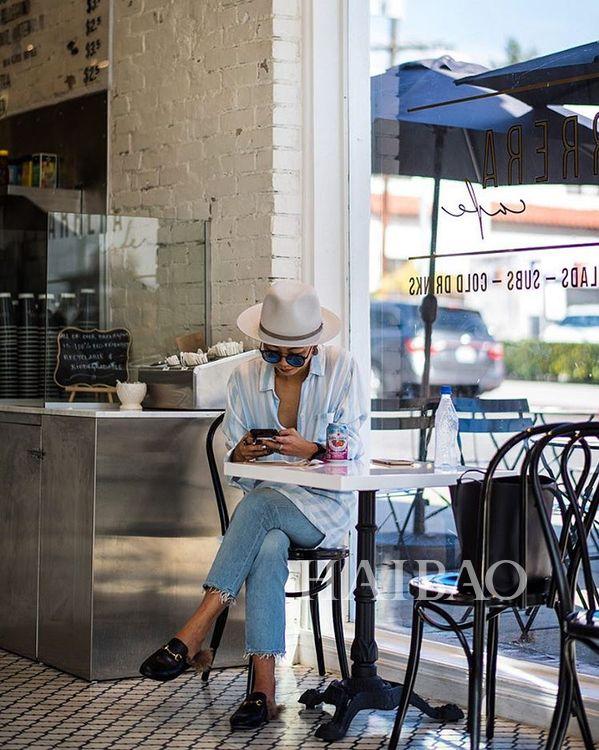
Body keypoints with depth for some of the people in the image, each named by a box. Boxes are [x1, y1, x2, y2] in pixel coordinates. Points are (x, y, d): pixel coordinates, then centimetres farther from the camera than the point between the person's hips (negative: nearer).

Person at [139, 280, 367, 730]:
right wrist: (243, 452, -17)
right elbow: (232, 457, 7)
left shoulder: (341, 368, -1)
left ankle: (194, 635, -37)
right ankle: (263, 688, -38)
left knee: (260, 502, -35)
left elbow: (351, 448, -5)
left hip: (326, 507, -2)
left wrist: (309, 448, -24)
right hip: (265, 501, 2)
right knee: (267, 550, -34)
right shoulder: (245, 378, 6)